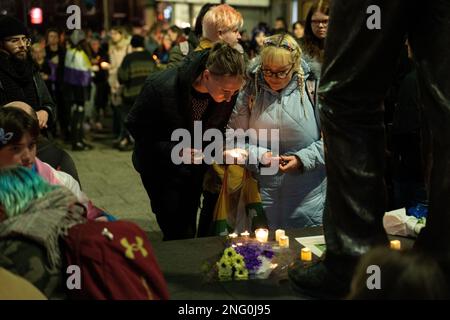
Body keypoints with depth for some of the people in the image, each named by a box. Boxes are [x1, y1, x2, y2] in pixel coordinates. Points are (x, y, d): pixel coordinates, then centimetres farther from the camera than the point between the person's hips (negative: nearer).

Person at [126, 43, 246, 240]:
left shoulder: (229, 91, -20)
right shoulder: (161, 86, -32)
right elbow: (135, 126, -18)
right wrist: (173, 150, -28)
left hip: (194, 165, 4)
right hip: (160, 167, -4)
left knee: (188, 228, 14)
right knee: (177, 231, -6)